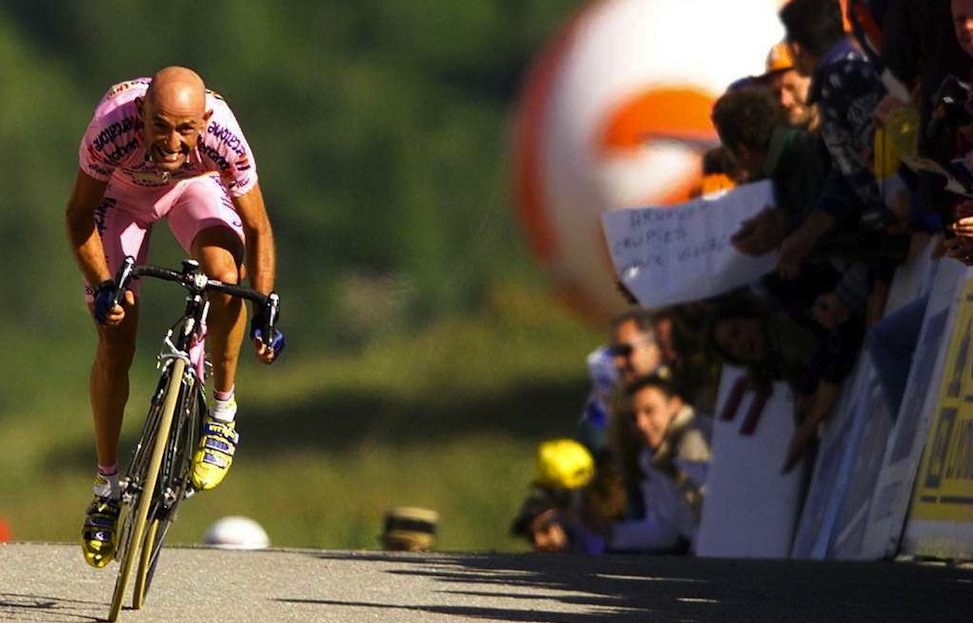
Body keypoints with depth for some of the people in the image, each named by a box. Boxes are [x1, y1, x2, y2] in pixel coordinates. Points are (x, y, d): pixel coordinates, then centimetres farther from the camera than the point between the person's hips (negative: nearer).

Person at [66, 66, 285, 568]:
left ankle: (223, 414, -9)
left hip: (196, 186, 0)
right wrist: (103, 286, -32)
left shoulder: (223, 140, -38)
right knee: (115, 340, -8)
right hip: (122, 190, 0)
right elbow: (78, 215, -22)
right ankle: (106, 484, 9)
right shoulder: (112, 129, -40)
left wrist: (264, 314, -26)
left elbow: (257, 229, -21)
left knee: (226, 274, -31)